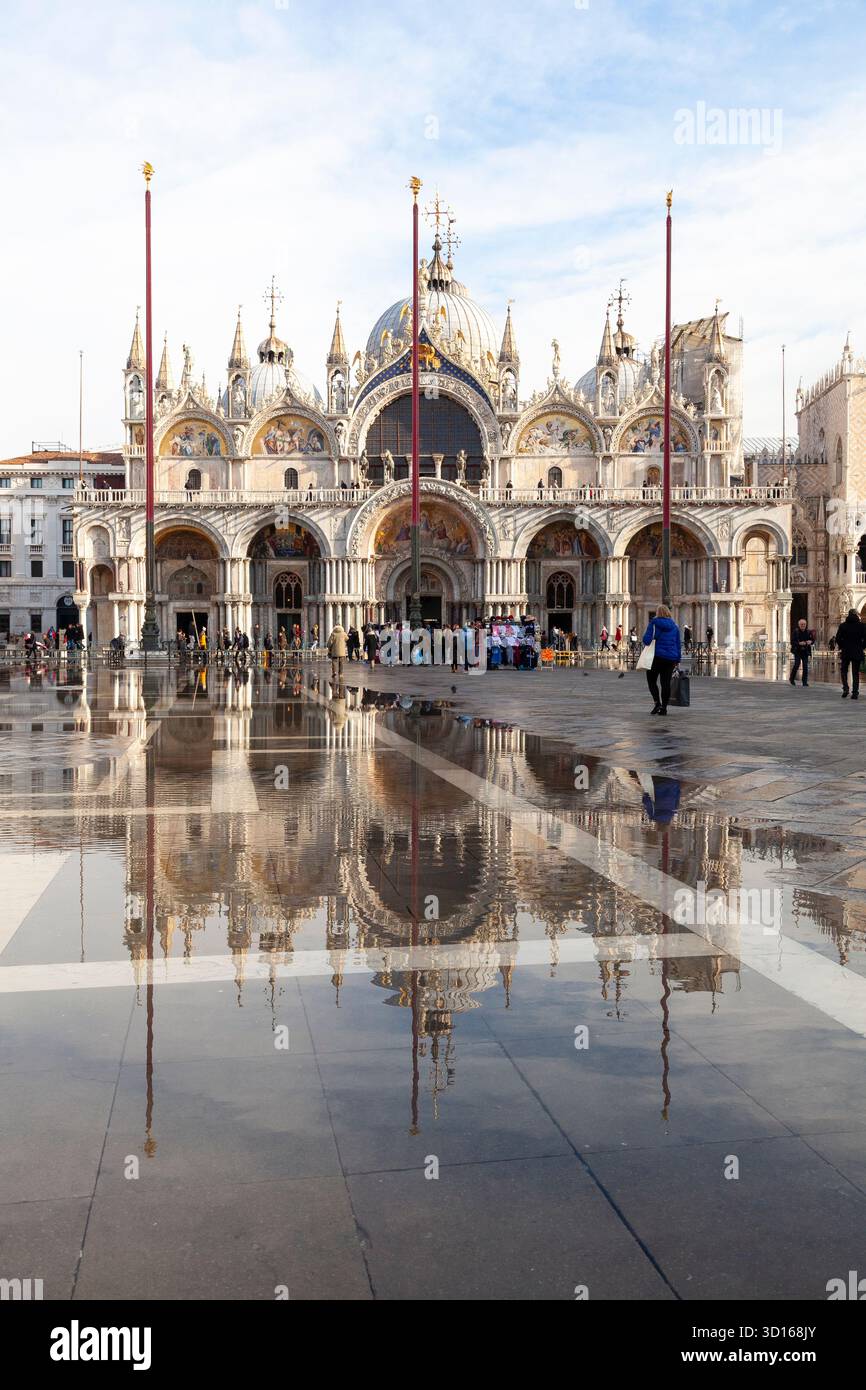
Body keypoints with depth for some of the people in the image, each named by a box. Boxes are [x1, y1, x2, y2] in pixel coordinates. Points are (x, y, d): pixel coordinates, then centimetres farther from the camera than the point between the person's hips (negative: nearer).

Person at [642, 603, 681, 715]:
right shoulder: (674, 626, 10)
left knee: (651, 680, 7)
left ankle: (657, 702, -9)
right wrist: (677, 659, 17)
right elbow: (678, 645, 12)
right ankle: (664, 707, 5)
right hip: (671, 658, 4)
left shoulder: (654, 623, -4)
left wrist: (648, 647, 9)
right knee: (666, 682, 6)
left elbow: (646, 639, -12)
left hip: (658, 656, -4)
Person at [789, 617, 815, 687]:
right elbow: (792, 642, -8)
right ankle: (792, 678, 13)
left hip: (805, 651, 3)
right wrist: (799, 643, -23)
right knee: (797, 664, -10)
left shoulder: (809, 631, 5)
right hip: (797, 651, -3)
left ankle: (805, 682, 3)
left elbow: (813, 640, 12)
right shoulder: (795, 632, -5)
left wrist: (810, 642, -11)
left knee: (805, 666, -3)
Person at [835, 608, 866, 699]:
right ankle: (855, 693, 3)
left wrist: (842, 647, 8)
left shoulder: (842, 626, -2)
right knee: (856, 673, 5)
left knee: (844, 671, 15)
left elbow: (838, 639, -5)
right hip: (857, 653, 0)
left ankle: (845, 688, -4)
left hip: (845, 652, 0)